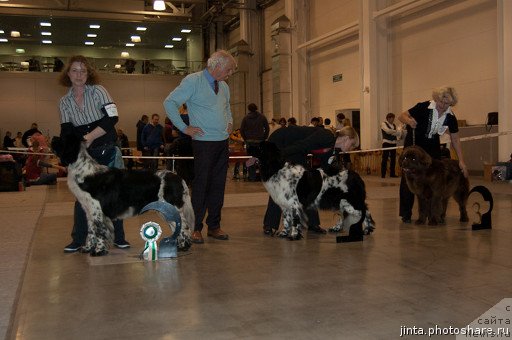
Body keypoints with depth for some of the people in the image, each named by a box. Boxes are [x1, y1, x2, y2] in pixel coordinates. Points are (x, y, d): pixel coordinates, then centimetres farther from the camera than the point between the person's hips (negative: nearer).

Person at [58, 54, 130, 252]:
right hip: (83, 154, 2)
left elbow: (112, 119, -12)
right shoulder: (65, 101, 7)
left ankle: (118, 237, 13)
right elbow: (66, 131, 3)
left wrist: (89, 137, -15)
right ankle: (78, 240, 11)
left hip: (107, 152, -2)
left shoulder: (98, 91, -3)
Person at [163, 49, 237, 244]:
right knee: (201, 184, -4)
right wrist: (184, 128, -11)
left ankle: (214, 226, 18)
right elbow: (169, 102, -9)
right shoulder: (193, 81, -6)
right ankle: (195, 228, 6)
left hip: (223, 142, 7)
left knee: (218, 185, 8)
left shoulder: (224, 86, 16)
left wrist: (230, 122, 14)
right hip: (204, 142, -7)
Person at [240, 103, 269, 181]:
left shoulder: (245, 118, 2)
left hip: (249, 142, 0)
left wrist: (245, 139, 4)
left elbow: (241, 130, -2)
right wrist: (264, 138, 6)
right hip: (260, 141, 0)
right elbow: (267, 129, 1)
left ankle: (252, 177, 2)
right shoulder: (262, 117, 4)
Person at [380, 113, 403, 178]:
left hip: (393, 143, 6)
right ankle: (383, 174, -4)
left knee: (393, 159, 6)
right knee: (385, 159, -7)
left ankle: (392, 173, 12)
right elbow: (388, 131, -18)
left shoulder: (394, 125, 17)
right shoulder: (383, 124, -2)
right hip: (386, 143, -6)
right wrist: (396, 131, -11)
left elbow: (398, 133, 11)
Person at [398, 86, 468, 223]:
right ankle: (406, 213, 1)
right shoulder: (424, 107, -21)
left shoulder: (450, 117, -9)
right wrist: (409, 121, -40)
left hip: (433, 148, 4)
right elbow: (401, 116, -17)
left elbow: (455, 140, -2)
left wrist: (461, 161, -7)